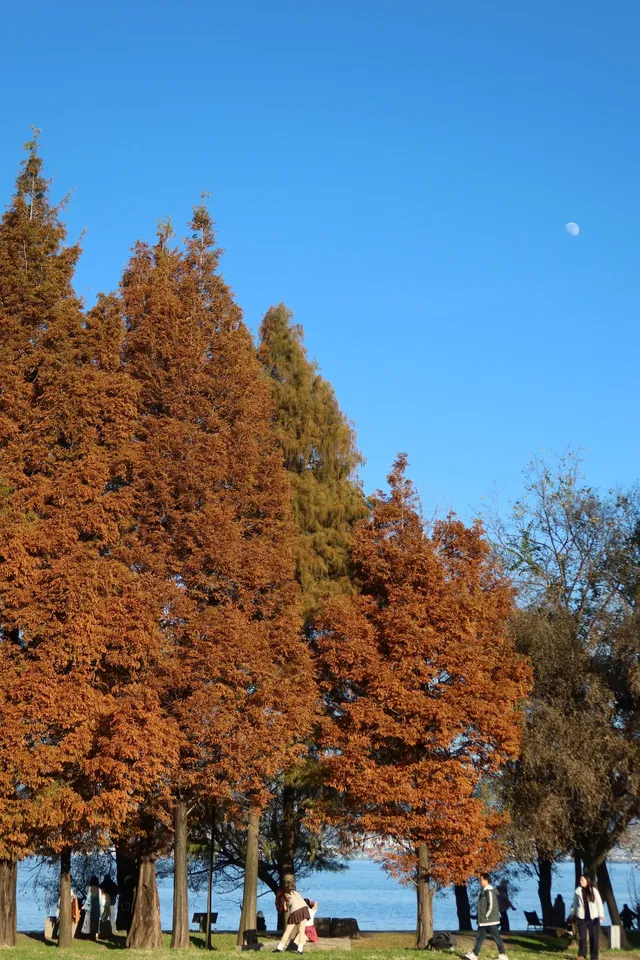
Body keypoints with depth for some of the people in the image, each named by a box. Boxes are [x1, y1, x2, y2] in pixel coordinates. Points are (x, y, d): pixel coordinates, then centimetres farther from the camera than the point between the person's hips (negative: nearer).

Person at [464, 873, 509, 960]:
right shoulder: (484, 891, 13)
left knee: (496, 938, -1)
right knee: (480, 937, 9)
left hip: (491, 920, -10)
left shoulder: (489, 891, -18)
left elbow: (491, 906, -23)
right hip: (483, 921, 10)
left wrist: (486, 916, -16)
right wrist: (481, 917, 16)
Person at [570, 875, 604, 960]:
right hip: (582, 917, 0)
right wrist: (572, 914, 15)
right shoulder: (578, 891, 3)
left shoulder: (594, 890, 0)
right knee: (582, 936, -7)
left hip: (593, 917, 0)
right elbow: (575, 903, 13)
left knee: (594, 937, 3)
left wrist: (601, 914, -13)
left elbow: (599, 903, -3)